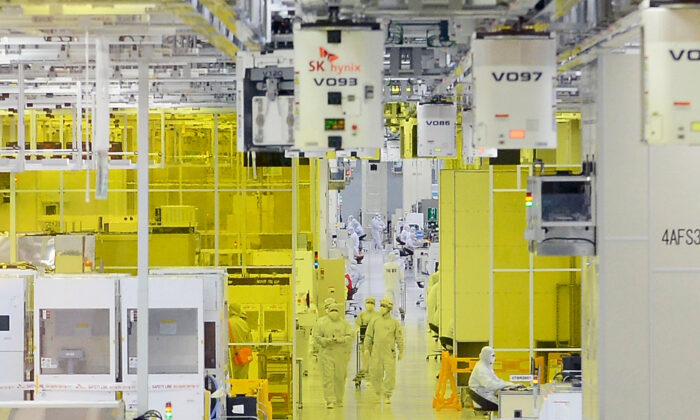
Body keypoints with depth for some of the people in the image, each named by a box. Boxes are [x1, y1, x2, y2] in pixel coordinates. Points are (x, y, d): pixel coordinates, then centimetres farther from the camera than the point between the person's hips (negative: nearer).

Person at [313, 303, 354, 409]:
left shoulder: (345, 324, 8)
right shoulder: (322, 324, 7)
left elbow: (350, 336, 0)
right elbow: (316, 337, 4)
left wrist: (341, 339, -17)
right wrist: (326, 340, -13)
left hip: (341, 354, 1)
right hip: (327, 353, -1)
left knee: (340, 378, 6)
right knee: (328, 377, -8)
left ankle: (339, 400, 21)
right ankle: (330, 401, -9)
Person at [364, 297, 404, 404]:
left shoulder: (394, 322, 3)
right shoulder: (375, 321, 8)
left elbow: (399, 337, 5)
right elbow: (368, 336, 12)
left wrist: (401, 351, 3)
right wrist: (367, 349, 5)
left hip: (390, 352, -2)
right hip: (376, 352, 2)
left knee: (390, 374, -5)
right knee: (375, 374, 4)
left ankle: (387, 396, 4)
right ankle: (378, 393, 25)